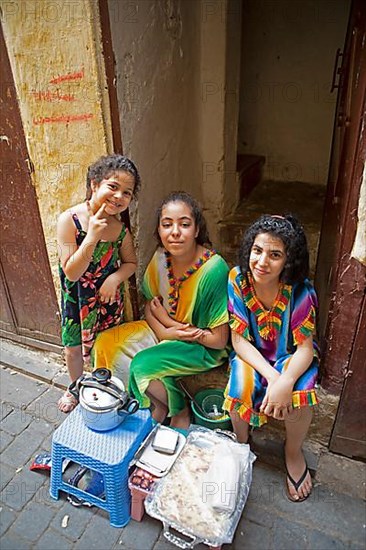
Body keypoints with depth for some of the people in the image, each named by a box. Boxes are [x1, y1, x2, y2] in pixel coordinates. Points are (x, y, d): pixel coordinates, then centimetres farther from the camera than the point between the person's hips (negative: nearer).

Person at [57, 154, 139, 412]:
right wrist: (92, 236, -37)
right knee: (74, 347, 18)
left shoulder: (120, 228, -14)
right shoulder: (70, 220, -25)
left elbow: (130, 262, 1)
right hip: (77, 297, -1)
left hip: (109, 296, 2)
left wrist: (115, 277, -20)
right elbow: (71, 273, -26)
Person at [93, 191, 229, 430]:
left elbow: (219, 340, -22)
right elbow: (150, 306, 4)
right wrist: (164, 331, -19)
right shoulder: (161, 257, -9)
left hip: (204, 347, -6)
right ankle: (159, 405, 8)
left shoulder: (213, 269, -27)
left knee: (143, 364, -26)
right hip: (164, 331, 7)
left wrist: (164, 317, -15)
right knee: (105, 344, -6)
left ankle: (179, 411, 5)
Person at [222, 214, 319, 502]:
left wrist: (286, 381, -39)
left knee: (300, 396, -28)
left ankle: (293, 451, 7)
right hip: (252, 354, 1)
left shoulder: (300, 290, -23)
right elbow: (239, 340, -17)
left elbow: (304, 348, -19)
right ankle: (241, 441, 8)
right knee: (240, 390, -28)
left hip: (292, 356, 0)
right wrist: (271, 376, -30)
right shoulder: (237, 279, -21)